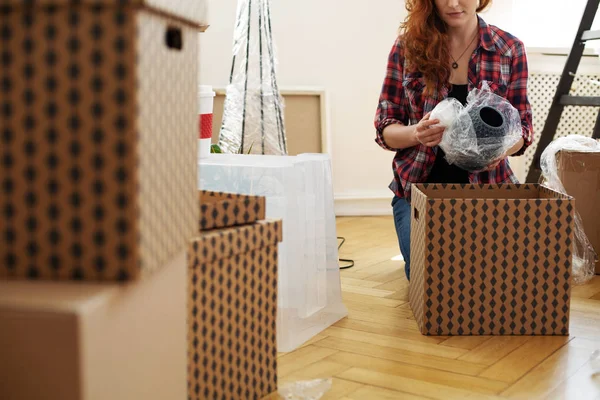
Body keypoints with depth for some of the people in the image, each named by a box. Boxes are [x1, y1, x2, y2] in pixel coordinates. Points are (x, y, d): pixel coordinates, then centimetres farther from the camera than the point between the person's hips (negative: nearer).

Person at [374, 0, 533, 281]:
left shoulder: (509, 49, -3)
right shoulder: (407, 46, -6)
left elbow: (521, 128, -2)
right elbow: (385, 127, -4)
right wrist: (416, 132, -27)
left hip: (487, 188, 1)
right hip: (419, 186, -1)